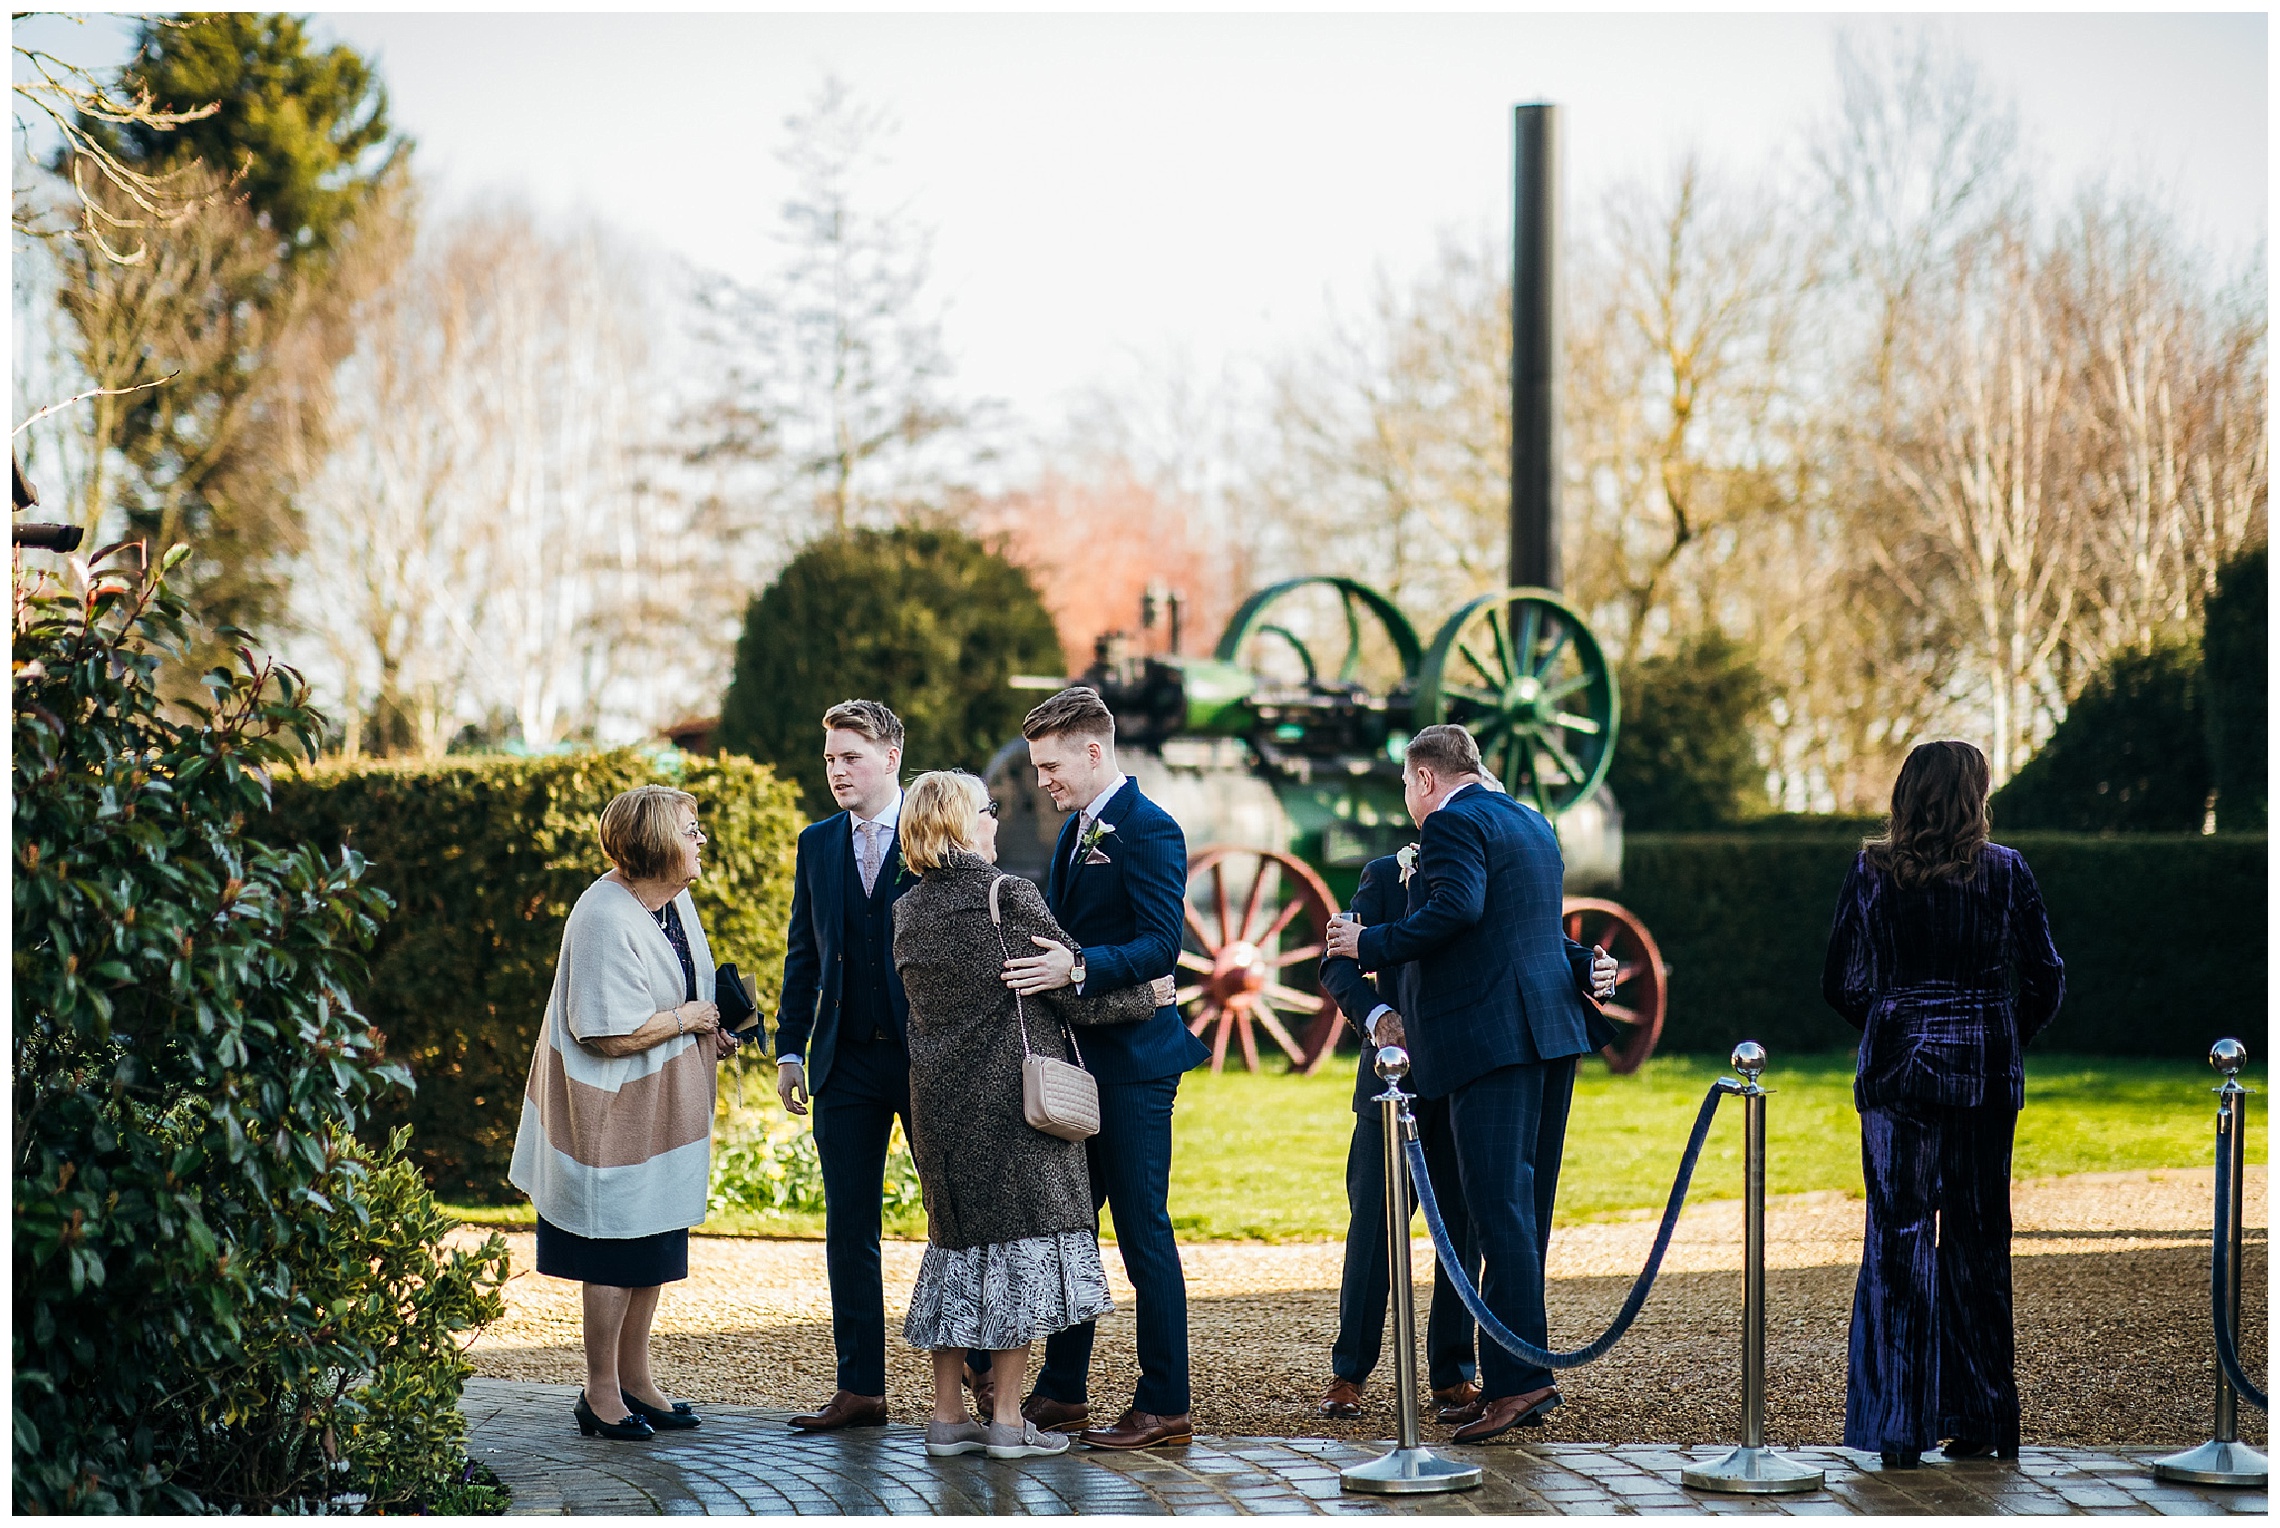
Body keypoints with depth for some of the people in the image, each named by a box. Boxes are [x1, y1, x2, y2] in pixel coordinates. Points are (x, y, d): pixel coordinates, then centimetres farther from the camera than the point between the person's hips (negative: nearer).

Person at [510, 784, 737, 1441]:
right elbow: (614, 1034, -28)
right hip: (617, 1109, -9)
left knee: (656, 1243, 15)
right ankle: (601, 1393, 13)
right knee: (616, 1251, 0)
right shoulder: (606, 922, -25)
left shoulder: (673, 899, 4)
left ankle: (636, 1377, 28)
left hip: (664, 1105, 9)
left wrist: (712, 1032, 3)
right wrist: (689, 1019, -15)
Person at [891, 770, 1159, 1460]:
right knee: (1020, 1235, 0)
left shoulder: (908, 912, 8)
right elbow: (1076, 992, -10)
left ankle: (948, 1416, 13)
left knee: (957, 1238, 13)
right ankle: (1007, 1419, 0)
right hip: (1014, 1094, -6)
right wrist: (1147, 996, 6)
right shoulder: (1008, 897, -12)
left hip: (938, 1096, 6)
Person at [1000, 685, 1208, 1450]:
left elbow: (1162, 944, -22)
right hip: (1080, 1055, 9)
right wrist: (1035, 962, 5)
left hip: (1133, 1058, -9)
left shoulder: (1149, 830, -13)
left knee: (1142, 1229, -6)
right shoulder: (1077, 829, 16)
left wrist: (1078, 969, -34)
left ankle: (1164, 1407, -1)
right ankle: (1062, 1392, 21)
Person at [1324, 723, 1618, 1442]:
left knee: (1500, 1212, -12)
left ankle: (1518, 1379, -16)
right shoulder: (1532, 823, 23)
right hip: (1554, 1029, 9)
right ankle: (1522, 1373, 13)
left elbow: (1457, 908, -22)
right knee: (1526, 1209, 11)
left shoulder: (1452, 823, -6)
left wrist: (1370, 943, -14)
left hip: (1493, 1033, -9)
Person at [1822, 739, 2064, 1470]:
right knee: (1978, 1241, 11)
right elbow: (2045, 979, -1)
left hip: (1898, 1070, -1)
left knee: (1898, 1238, 3)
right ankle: (1979, 1421, 15)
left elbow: (1842, 984, 0)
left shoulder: (1871, 872, -3)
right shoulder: (2005, 872, -3)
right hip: (1985, 1073, 1)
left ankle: (1898, 1427, -1)